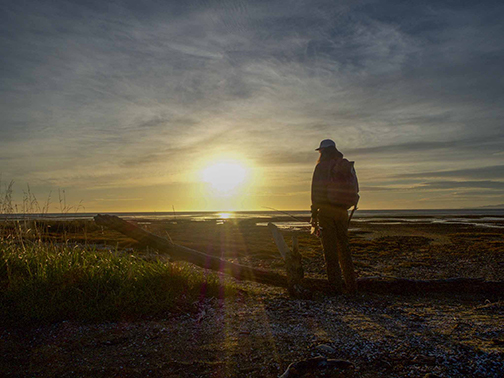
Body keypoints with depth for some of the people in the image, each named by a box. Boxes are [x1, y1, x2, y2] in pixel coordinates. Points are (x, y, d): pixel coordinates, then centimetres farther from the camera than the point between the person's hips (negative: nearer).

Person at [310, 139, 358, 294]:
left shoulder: (321, 166, -5)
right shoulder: (347, 165, 12)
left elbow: (315, 190, -10)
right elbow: (355, 188, 15)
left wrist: (314, 213, -8)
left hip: (326, 210, -5)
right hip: (342, 211, 5)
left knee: (330, 248, -1)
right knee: (343, 247, 13)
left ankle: (336, 285, -1)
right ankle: (351, 284, 17)